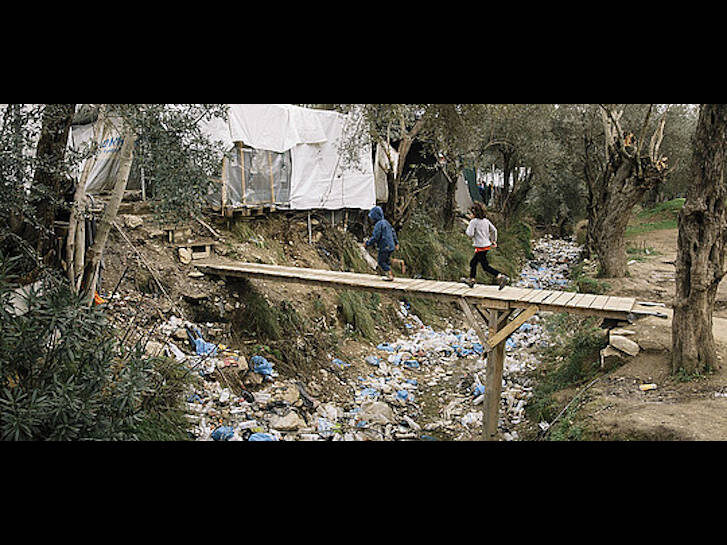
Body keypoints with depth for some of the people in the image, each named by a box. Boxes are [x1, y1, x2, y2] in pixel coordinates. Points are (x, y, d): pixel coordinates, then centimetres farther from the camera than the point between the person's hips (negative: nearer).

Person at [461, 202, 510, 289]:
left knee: (485, 266, -4)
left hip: (480, 247, -8)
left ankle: (502, 277, -14)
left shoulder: (473, 222, -14)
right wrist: (494, 241, 15)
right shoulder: (486, 220, 6)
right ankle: (471, 280, 31)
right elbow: (494, 230, 8)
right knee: (473, 262, 21)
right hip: (487, 245, 8)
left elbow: (470, 234, -17)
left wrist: (467, 230, 3)